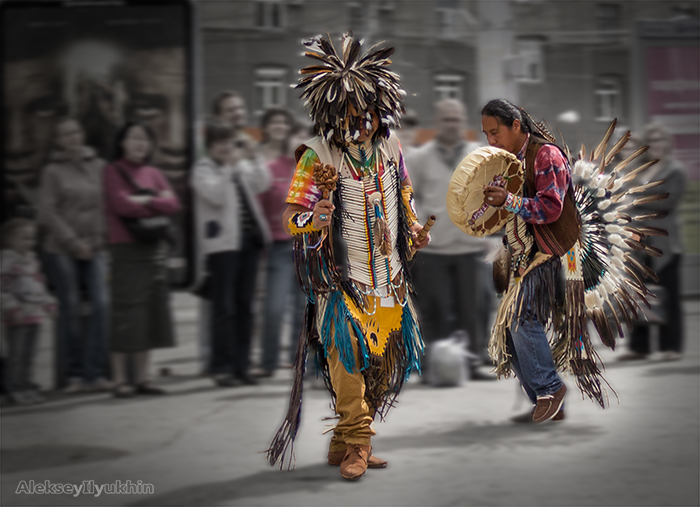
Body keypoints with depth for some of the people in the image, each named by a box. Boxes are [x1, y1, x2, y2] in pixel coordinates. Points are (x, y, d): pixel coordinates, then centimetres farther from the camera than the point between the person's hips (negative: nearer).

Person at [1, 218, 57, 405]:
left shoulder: (30, 258, 16)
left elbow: (39, 283, 25)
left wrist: (48, 301, 19)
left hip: (35, 314, 8)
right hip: (18, 316, -8)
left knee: (29, 353, 12)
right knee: (17, 353, -5)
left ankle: (25, 385, 18)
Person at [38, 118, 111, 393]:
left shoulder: (99, 166, 10)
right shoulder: (53, 171, 2)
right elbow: (47, 212, -4)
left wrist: (100, 237, -2)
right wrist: (73, 241, -9)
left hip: (95, 248, 2)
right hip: (61, 249, -2)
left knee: (100, 304, -9)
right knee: (71, 309, -2)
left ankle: (96, 372, -5)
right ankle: (74, 374, 5)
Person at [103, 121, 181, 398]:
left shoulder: (154, 174, 16)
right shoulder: (113, 171, -1)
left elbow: (174, 204, 3)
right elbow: (123, 205, -14)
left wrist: (144, 201, -10)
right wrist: (157, 201, -3)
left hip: (155, 248, 6)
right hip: (127, 249, -6)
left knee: (152, 311, 7)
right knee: (125, 311, -6)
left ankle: (142, 378, 14)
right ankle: (120, 379, -1)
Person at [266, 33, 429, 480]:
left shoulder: (389, 145, 5)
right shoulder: (318, 157, -11)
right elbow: (292, 221, -14)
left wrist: (413, 226, 7)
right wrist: (323, 206, -33)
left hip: (388, 278, 6)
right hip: (344, 281, -6)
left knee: (383, 363, 9)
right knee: (346, 352, -18)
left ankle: (346, 443, 20)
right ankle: (356, 443, -7)